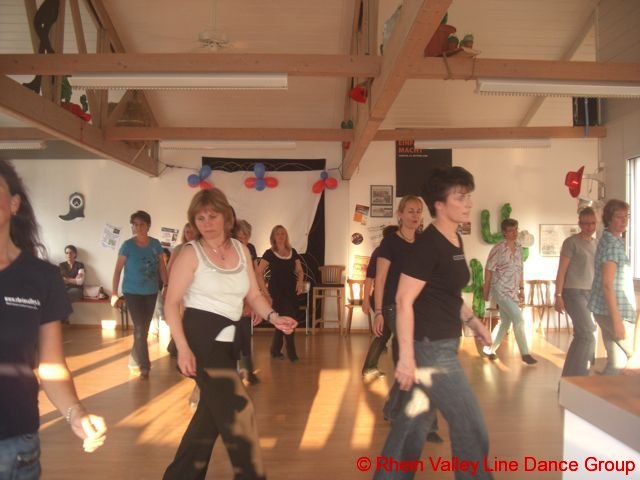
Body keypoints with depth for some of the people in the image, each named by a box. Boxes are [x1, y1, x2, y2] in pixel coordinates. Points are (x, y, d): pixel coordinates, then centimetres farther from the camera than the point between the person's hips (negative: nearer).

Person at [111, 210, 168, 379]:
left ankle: (135, 359, 32)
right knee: (140, 328, -6)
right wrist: (114, 293, -9)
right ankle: (144, 365, 3)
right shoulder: (128, 245, -9)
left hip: (151, 292, 4)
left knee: (144, 328, 13)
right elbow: (118, 270, -5)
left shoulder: (155, 244, -2)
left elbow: (162, 268, 4)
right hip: (132, 292, -3)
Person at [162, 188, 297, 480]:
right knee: (238, 410, -8)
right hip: (201, 337, -7)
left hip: (228, 339, 7)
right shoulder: (191, 253, -10)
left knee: (214, 412, 16)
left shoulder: (241, 250, 6)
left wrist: (273, 317, -9)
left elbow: (253, 295, 9)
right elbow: (171, 303, -12)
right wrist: (182, 348, -21)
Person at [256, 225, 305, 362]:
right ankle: (291, 353, 4)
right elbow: (259, 273, -8)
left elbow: (299, 271, 13)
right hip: (277, 292, -5)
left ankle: (275, 350, 28)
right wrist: (266, 293, -12)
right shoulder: (269, 253, -6)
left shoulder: (293, 252, 8)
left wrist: (300, 281, -9)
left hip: (291, 291, 5)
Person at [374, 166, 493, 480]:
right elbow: (404, 301, -21)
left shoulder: (455, 240, 9)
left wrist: (471, 320, 10)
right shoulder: (427, 244, -19)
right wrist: (406, 357, -23)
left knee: (416, 420, 19)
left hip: (442, 344, 9)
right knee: (471, 429, 3)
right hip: (431, 347, -9)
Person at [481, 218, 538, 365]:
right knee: (519, 319, -11)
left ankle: (489, 349, 24)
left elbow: (519, 270, 15)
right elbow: (488, 269, -10)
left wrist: (521, 289, 13)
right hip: (500, 290, -8)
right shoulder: (498, 248, -13)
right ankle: (525, 354, 1)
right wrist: (486, 290, -8)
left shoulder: (519, 248, 8)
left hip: (513, 291, 8)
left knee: (505, 322, 11)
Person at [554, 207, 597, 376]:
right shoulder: (571, 242, -6)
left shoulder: (596, 243, 13)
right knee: (588, 336, -11)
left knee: (581, 335, 9)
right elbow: (561, 271, -9)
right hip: (574, 293, -7)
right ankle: (577, 375, 0)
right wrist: (558, 296, -14)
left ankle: (571, 375, 19)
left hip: (591, 293, 7)